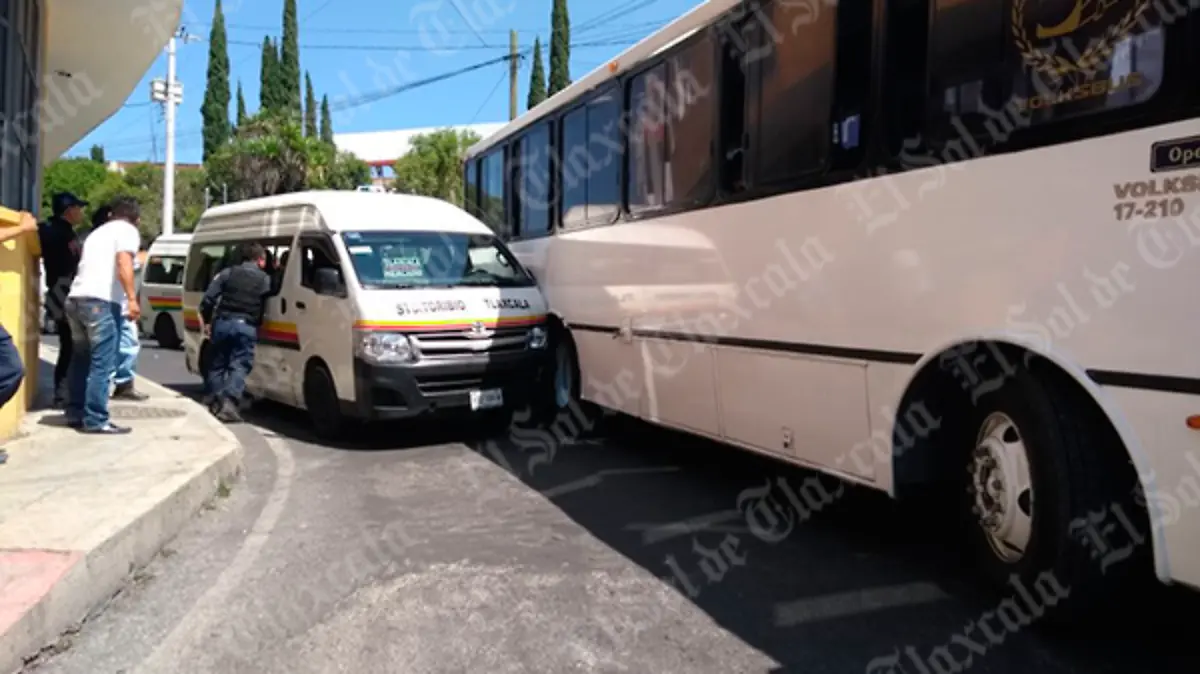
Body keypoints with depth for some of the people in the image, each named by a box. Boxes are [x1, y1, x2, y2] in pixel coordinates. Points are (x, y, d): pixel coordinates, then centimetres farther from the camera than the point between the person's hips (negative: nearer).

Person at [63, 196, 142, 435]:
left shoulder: (98, 232, 29)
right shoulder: (128, 230, 5)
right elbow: (123, 262, -13)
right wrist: (132, 299, -20)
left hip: (75, 298, 8)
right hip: (100, 300, -8)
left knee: (81, 359, 19)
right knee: (102, 363, -6)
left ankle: (75, 413, 23)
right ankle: (96, 420, -7)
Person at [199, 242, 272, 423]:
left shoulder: (228, 273, 10)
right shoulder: (265, 279, 8)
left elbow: (208, 299, 6)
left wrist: (207, 321, 14)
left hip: (222, 323, 3)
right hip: (246, 327, -3)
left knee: (218, 363, 16)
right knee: (239, 366, -2)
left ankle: (215, 402, 20)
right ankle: (229, 402, -18)